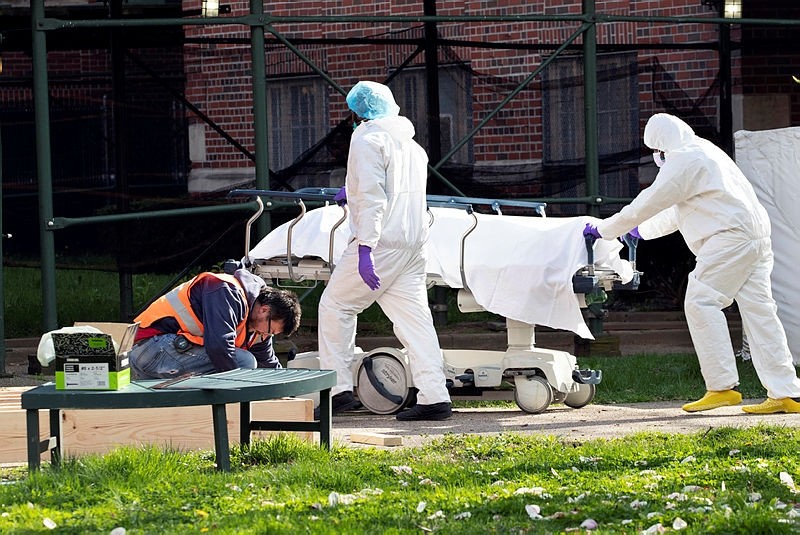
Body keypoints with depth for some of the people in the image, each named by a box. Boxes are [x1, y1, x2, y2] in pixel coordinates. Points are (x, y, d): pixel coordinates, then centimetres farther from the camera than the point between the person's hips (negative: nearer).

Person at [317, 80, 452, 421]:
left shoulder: (367, 139, -6)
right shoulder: (411, 144, 20)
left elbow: (372, 197, -17)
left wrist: (365, 248, -23)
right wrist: (352, 192, 51)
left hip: (381, 241, -8)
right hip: (414, 243, 8)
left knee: (335, 305, 5)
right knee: (414, 318, 4)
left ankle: (338, 389, 3)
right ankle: (434, 397, -3)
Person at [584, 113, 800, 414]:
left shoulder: (685, 160, -6)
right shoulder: (703, 153, 27)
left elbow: (647, 205, -5)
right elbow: (675, 213, 37)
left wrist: (603, 230, 5)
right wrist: (641, 231, 44)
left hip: (731, 238, -10)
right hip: (756, 237, 10)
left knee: (701, 303, -8)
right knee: (758, 311, 5)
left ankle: (722, 387, -12)